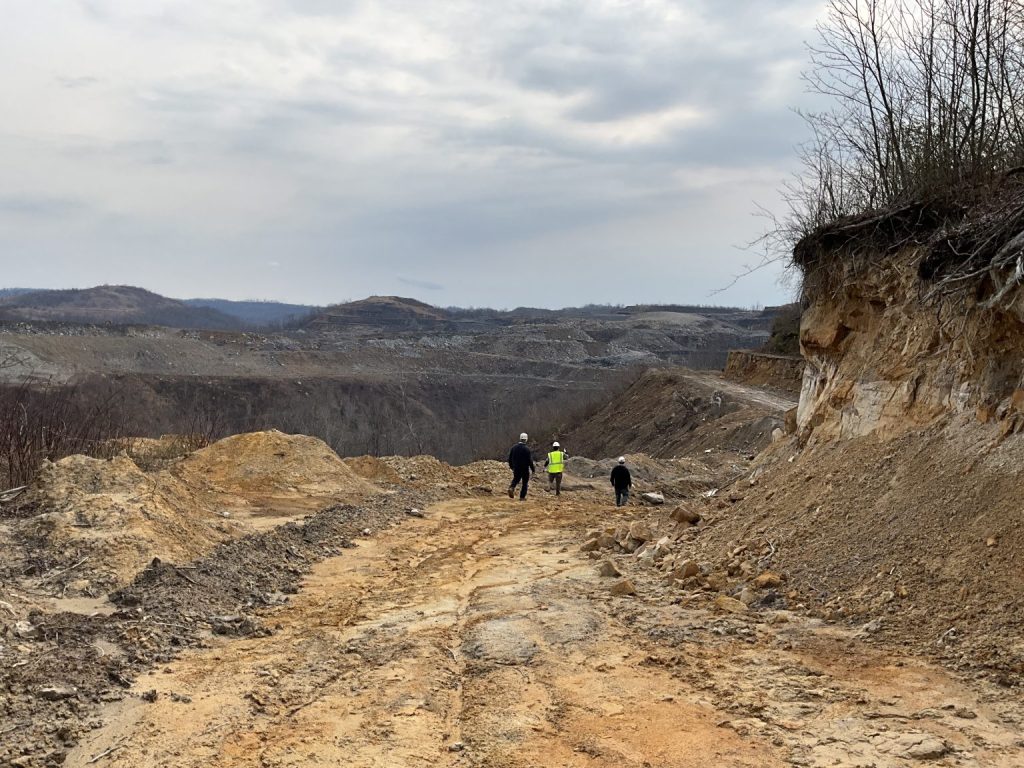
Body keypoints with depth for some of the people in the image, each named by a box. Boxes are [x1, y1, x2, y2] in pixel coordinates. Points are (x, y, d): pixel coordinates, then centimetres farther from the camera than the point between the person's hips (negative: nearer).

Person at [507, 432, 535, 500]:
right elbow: (530, 460, -15)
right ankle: (522, 497, 8)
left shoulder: (514, 447, 0)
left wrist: (511, 466, 24)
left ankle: (512, 488, -12)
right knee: (525, 483, 9)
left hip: (516, 468, 4)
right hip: (525, 469, -4)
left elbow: (510, 458, 9)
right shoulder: (527, 449, -16)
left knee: (516, 479, 19)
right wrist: (533, 469, -3)